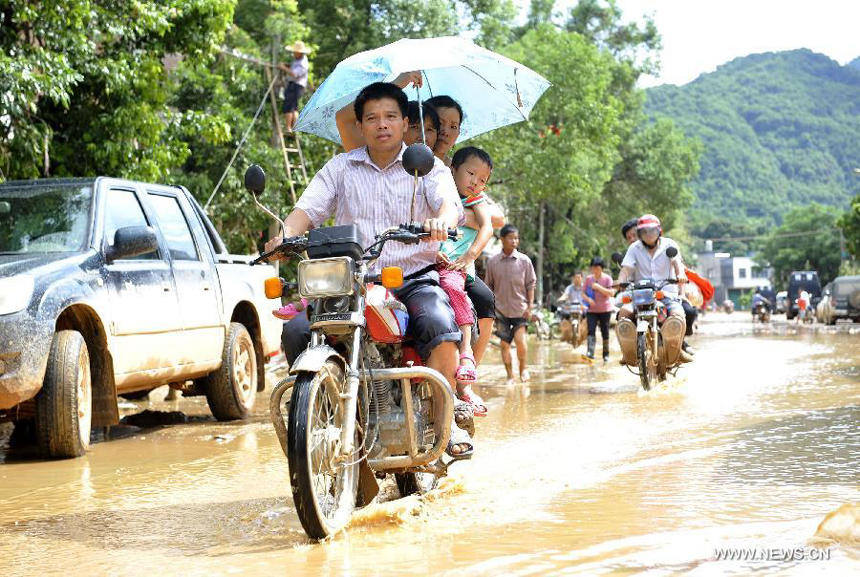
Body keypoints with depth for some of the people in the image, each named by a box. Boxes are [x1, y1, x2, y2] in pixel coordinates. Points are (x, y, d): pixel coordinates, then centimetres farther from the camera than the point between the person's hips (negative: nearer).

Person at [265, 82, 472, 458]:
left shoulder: (427, 166, 9)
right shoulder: (340, 168, 15)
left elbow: (449, 201, -9)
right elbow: (309, 207, 3)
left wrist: (441, 221, -35)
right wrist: (286, 234, -20)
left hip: (414, 277, -2)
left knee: (439, 324, -34)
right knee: (297, 330, -21)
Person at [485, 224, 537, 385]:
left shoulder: (524, 260, -2)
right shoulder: (492, 262, 0)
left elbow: (530, 285, 3)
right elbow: (489, 287, 7)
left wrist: (530, 307, -2)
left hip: (520, 309, -1)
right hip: (501, 309, 1)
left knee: (520, 340, -13)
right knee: (504, 343, 1)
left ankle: (523, 368, 13)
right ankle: (510, 376, 12)